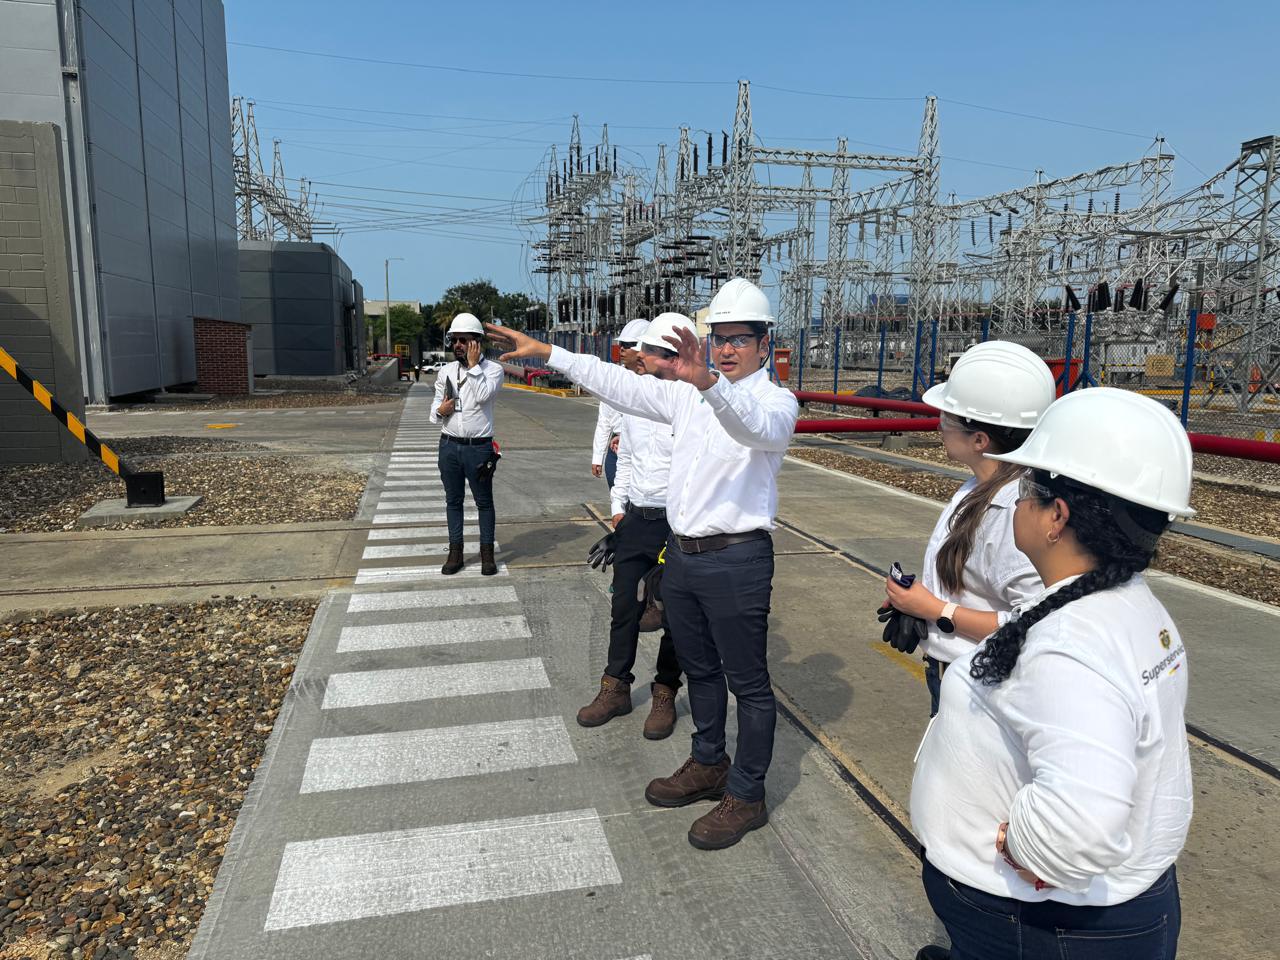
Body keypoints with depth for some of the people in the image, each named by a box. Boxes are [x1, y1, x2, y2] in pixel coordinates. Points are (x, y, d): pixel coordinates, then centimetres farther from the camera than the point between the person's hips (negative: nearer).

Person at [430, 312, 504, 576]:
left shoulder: (493, 369, -4)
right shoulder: (446, 371, 8)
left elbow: (482, 395, -22)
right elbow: (435, 404, 13)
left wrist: (473, 365, -17)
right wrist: (439, 410, -9)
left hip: (478, 447, -4)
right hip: (449, 446, 4)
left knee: (484, 502, 5)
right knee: (453, 501, 10)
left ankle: (487, 552, 14)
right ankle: (455, 552, 20)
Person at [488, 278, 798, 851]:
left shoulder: (776, 401, -8)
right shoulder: (690, 394, 12)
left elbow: (754, 425, -33)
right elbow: (621, 385, 11)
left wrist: (707, 380, -53)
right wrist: (547, 353, 7)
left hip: (735, 560, -7)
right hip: (681, 552, 7)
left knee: (748, 682, 5)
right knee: (699, 669, 20)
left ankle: (747, 797, 21)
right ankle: (708, 767, 39)